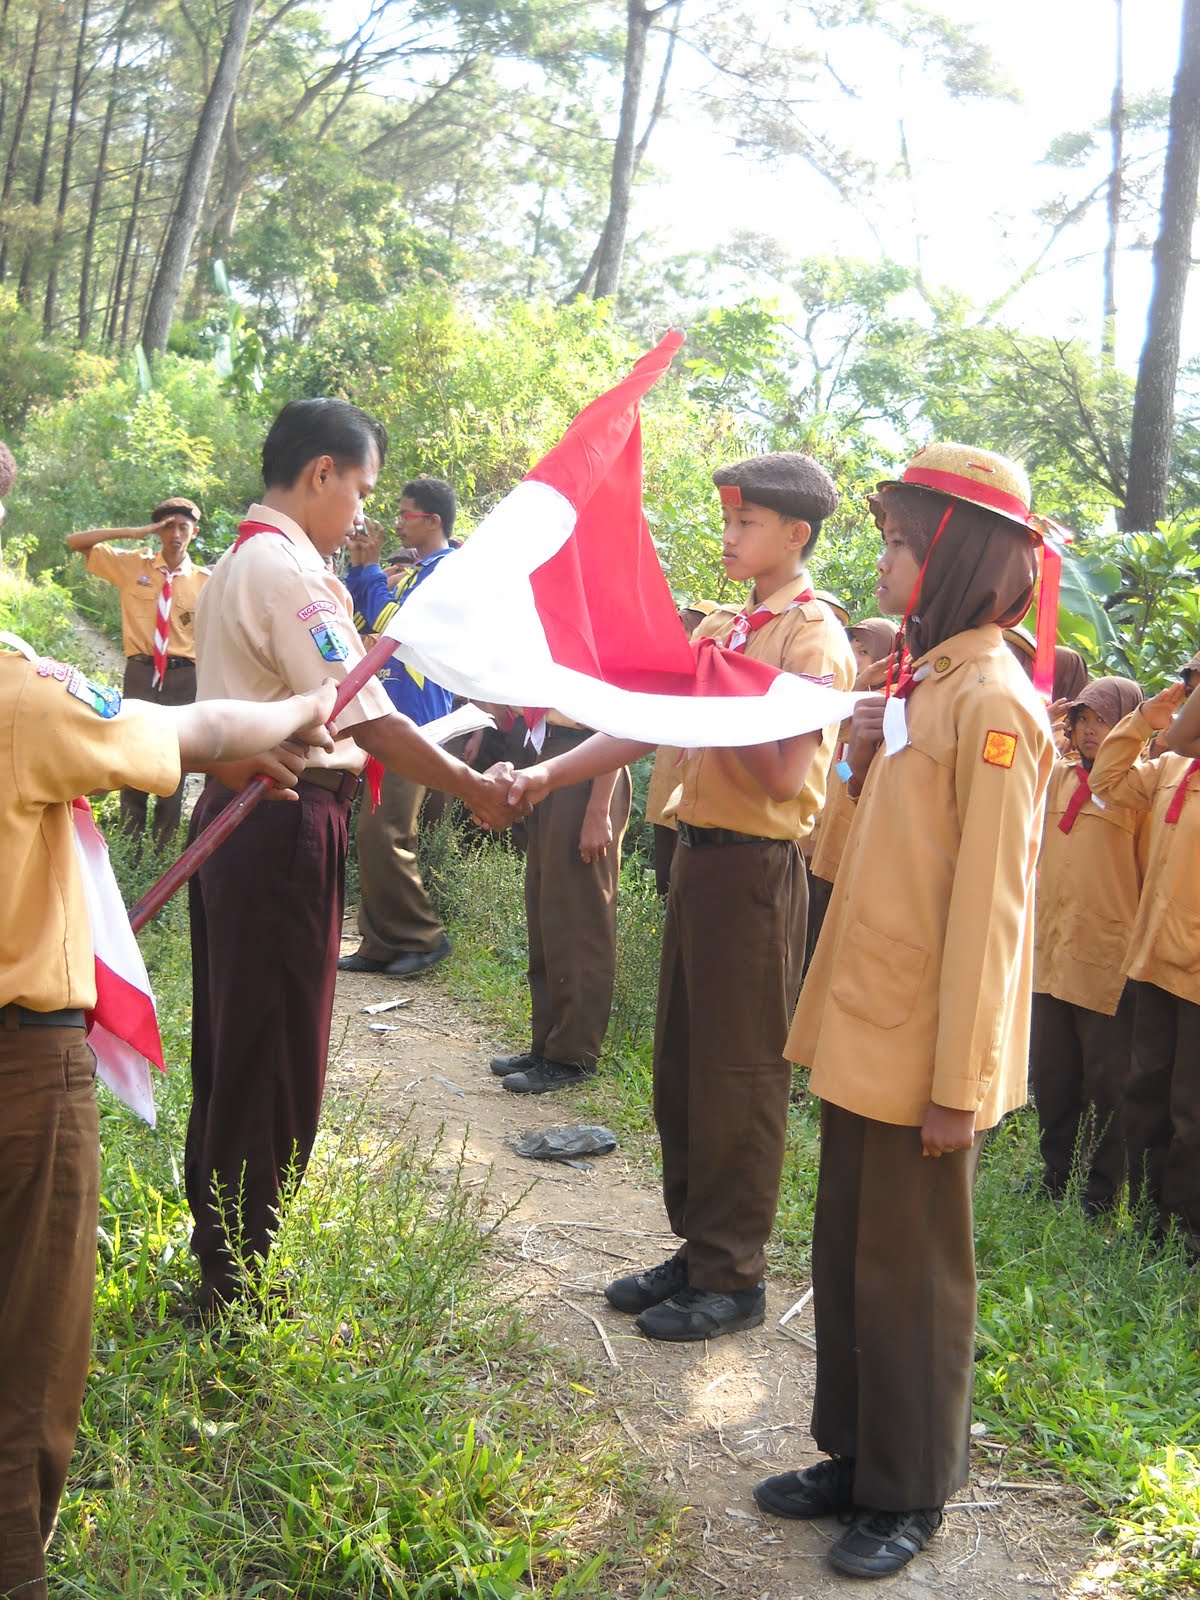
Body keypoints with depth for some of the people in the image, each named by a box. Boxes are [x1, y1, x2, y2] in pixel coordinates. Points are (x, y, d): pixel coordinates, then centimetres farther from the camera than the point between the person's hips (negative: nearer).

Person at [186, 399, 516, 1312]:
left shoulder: (238, 564, 15)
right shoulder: (291, 574, -17)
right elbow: (369, 721, -23)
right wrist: (473, 788, -13)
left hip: (235, 813, 10)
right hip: (287, 827, -10)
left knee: (232, 1043, 19)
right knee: (276, 1057, 1)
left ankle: (218, 1251, 35)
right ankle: (242, 1281, 13)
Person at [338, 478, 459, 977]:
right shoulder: (409, 571, 19)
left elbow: (394, 622, -17)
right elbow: (358, 619, 19)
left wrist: (370, 567, -7)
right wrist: (358, 564, 10)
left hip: (413, 720, -9)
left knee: (383, 836, -11)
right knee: (373, 836, 9)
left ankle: (423, 936, 0)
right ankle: (382, 944, 15)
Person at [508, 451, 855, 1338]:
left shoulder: (813, 637, -11)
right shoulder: (721, 628, 14)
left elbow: (786, 774, -20)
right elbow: (646, 726, 10)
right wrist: (548, 774, 0)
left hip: (756, 868, -8)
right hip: (700, 855, 8)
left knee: (738, 1075, 0)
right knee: (682, 1064, 14)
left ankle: (734, 1277, 13)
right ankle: (697, 1247, 28)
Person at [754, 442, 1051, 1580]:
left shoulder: (992, 702, -17)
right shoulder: (921, 686, 11)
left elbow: (987, 907, -19)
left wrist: (959, 1081, -18)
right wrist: (864, 765, 0)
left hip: (921, 1054, -8)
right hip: (864, 1030, 9)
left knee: (909, 1271, 6)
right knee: (846, 1252, 17)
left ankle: (909, 1494, 23)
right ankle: (856, 1458, 33)